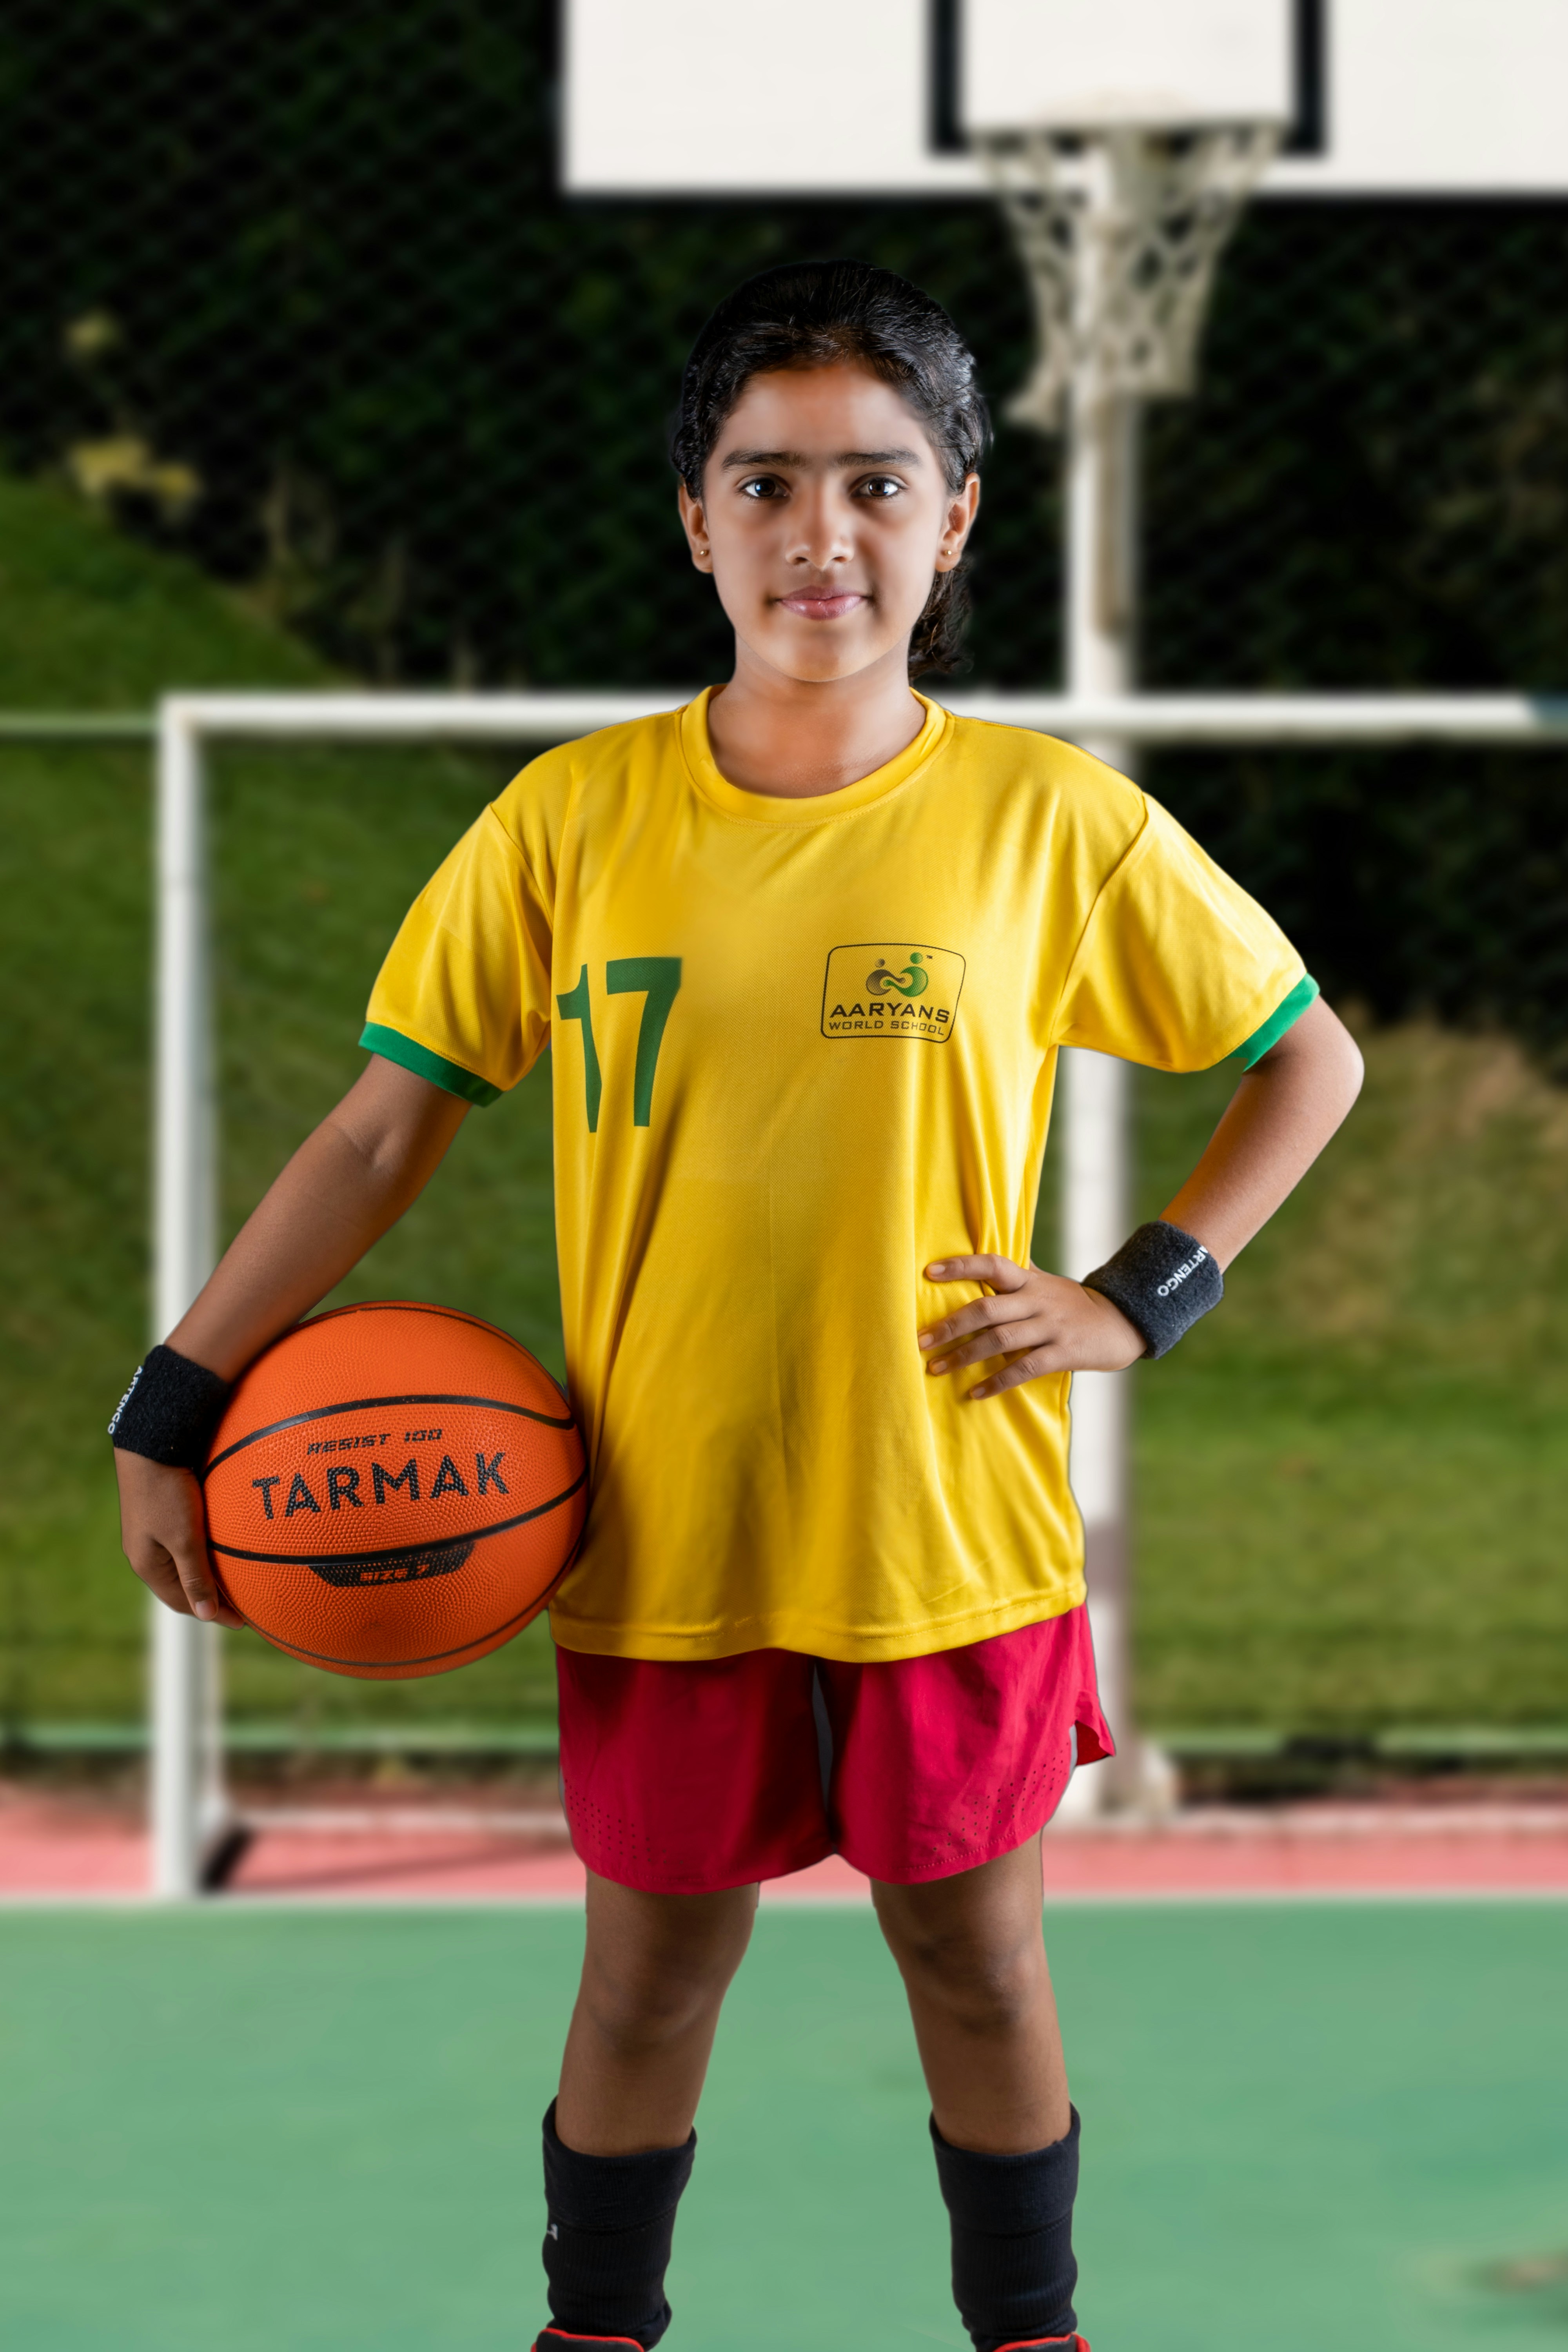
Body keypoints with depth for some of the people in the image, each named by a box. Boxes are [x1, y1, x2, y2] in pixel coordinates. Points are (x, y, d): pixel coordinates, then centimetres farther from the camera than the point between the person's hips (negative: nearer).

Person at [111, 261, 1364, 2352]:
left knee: (976, 1957, 12)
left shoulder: (1054, 823, -7)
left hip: (953, 1530, -1)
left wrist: (1141, 1301, -5)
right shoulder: (575, 820, -5)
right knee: (650, 1965, 12)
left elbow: (1310, 1059, 5)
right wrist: (173, 1411, -5)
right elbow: (385, 1128, -1)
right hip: (665, 1531, 1)